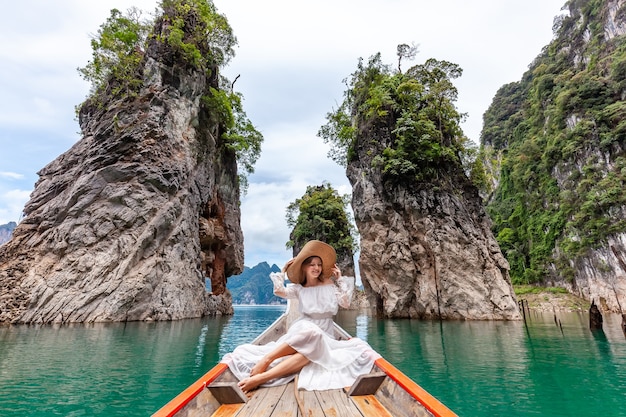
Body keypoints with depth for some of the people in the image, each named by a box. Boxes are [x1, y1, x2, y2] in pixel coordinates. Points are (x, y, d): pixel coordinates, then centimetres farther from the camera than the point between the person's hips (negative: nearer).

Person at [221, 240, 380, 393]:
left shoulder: (329, 284, 7)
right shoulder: (298, 288, 5)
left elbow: (345, 303, 1)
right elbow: (279, 291, -12)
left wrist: (340, 279, -2)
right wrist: (283, 270, -2)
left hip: (324, 335, 1)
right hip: (302, 331, 0)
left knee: (312, 348, -37)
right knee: (310, 331, -40)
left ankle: (262, 377, -48)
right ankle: (265, 360, -37)